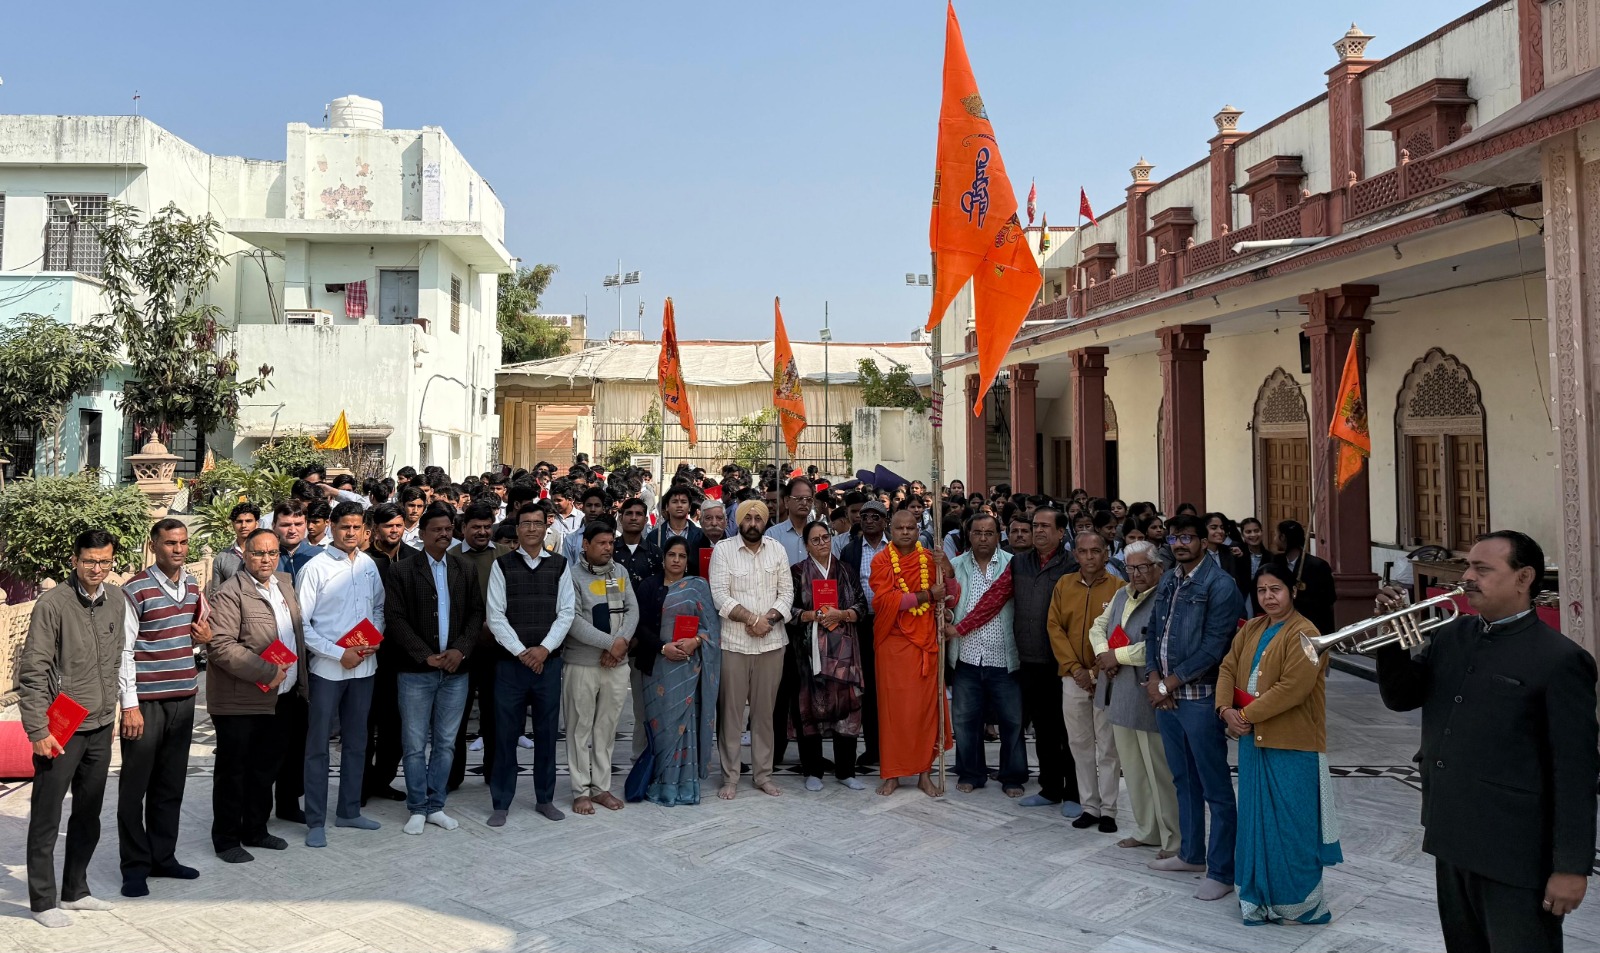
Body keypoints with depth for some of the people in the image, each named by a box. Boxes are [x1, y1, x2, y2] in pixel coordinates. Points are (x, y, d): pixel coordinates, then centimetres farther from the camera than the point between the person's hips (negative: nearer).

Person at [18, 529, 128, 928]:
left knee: (89, 816, 15)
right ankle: (43, 901, 17)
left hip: (100, 727, 6)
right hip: (59, 729, -6)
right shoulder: (53, 603, -13)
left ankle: (75, 890, 28)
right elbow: (32, 672, -13)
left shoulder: (116, 600, 4)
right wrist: (37, 730, -15)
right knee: (46, 817, 5)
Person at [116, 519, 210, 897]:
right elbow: (124, 651, -11)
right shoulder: (135, 590, -10)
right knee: (135, 787, 3)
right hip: (146, 702, -6)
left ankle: (162, 856, 24)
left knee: (171, 785, 13)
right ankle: (135, 866, 13)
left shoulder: (192, 585, 9)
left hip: (183, 698, 6)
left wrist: (206, 636, 0)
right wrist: (130, 705, -14)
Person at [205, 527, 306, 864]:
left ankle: (255, 830, 32)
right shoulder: (229, 594, -15)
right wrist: (266, 672, -22)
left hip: (278, 699, 7)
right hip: (240, 702, -7)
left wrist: (297, 680, 11)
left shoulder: (284, 583, 10)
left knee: (266, 769, 17)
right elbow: (220, 646, -23)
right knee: (233, 772, 6)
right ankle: (226, 840, 20)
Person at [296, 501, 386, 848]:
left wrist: (376, 639, -4)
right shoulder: (316, 568, -10)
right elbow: (300, 623, -10)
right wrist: (338, 653, -15)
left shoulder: (368, 565, 4)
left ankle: (349, 811, 28)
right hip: (327, 667, -5)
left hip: (363, 666, 5)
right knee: (318, 745, 3)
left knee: (356, 741, 15)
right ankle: (316, 822, 13)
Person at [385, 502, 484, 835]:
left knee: (445, 743, 9)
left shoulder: (466, 570, 9)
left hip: (455, 671, 3)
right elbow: (395, 619, -8)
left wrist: (461, 650, -10)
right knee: (415, 744, 4)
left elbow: (476, 614, 5)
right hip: (415, 671, -3)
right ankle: (417, 809, 17)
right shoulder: (401, 572, -2)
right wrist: (426, 656, -14)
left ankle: (435, 806, 20)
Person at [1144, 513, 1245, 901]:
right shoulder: (1167, 581, 11)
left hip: (1200, 697, -8)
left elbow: (1214, 647, -17)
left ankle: (1221, 872, 8)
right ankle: (1191, 853, 32)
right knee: (1184, 779, 19)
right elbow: (1153, 630, 13)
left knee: (1215, 788, 0)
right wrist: (1154, 677, -1)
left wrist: (1170, 683, -12)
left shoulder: (1219, 585, -12)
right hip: (1165, 695, 8)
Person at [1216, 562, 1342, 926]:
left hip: (1291, 745, -7)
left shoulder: (1304, 633, -13)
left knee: (1290, 824, 2)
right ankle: (1261, 895, 25)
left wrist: (1247, 715, -18)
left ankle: (1297, 902, 17)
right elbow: (1228, 668, 8)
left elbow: (1292, 688, -21)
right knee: (1256, 817, 13)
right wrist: (1226, 709, -9)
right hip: (1253, 740, 7)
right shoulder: (1250, 629, 11)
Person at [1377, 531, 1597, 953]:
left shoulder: (1559, 659, -13)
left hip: (1514, 854, -7)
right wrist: (1393, 639, -6)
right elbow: (1400, 696, 12)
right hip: (1452, 839, 7)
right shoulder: (1451, 636, 7)